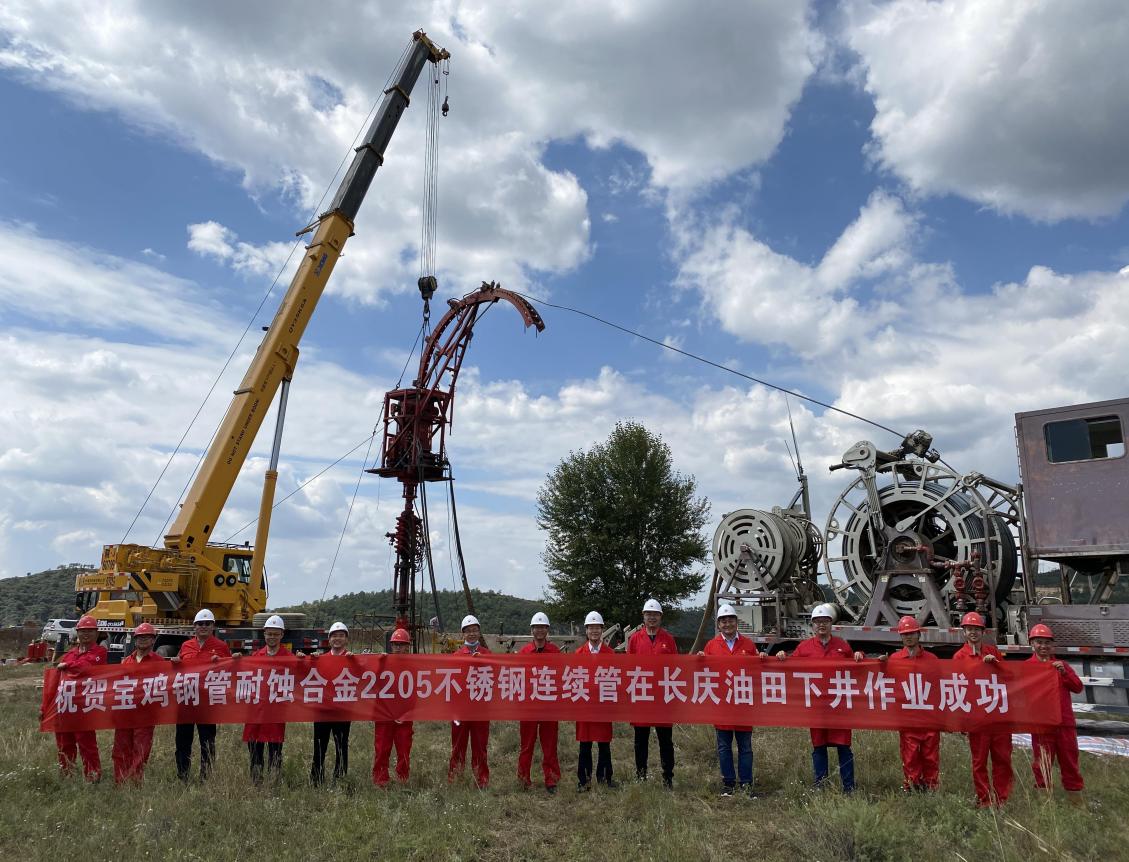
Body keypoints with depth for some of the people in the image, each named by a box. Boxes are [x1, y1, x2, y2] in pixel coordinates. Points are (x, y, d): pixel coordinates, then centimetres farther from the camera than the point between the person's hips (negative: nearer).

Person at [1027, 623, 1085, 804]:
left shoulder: (1062, 665, 13)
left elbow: (1078, 687, 3)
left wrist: (1064, 672, -10)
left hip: (1065, 722, 3)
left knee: (1070, 761, 10)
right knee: (1042, 764, 4)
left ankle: (1076, 800, 20)